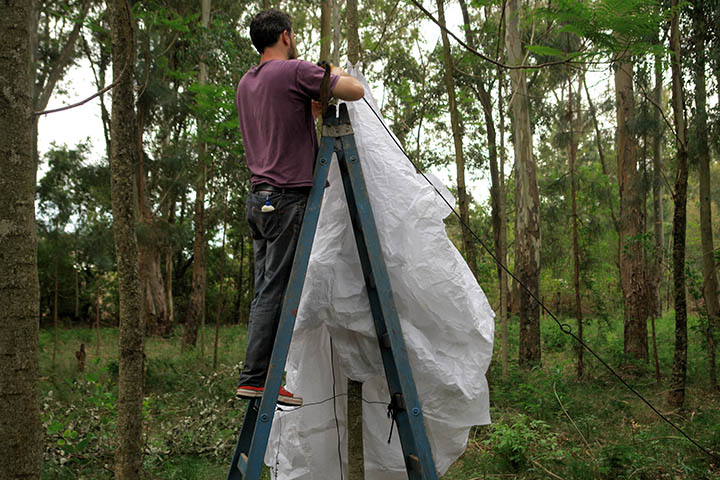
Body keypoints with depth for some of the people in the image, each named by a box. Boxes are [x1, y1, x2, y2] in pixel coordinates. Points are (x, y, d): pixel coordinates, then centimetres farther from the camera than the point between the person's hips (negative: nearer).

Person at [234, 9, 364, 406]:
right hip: (288, 198, -8)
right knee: (275, 291, -6)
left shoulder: (245, 83, 20)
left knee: (265, 291, 9)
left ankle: (257, 378, 12)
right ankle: (255, 377, -4)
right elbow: (356, 91, -7)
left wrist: (312, 108, 28)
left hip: (258, 199, 8)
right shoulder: (295, 71, -6)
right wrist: (336, 73, 12)